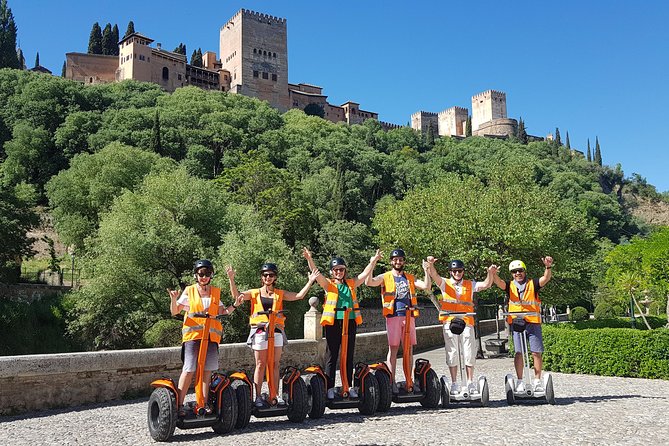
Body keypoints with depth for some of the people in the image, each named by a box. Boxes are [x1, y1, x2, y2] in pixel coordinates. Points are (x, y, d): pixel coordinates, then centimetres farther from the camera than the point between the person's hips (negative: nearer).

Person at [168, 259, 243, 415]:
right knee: (189, 369, -9)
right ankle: (179, 404, -3)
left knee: (207, 370, 4)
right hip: (192, 334, -3)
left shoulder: (215, 292, 15)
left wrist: (234, 306, 1)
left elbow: (222, 312, 15)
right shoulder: (189, 291, 7)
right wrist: (174, 300, -12)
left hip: (211, 336, 3)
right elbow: (175, 312, 5)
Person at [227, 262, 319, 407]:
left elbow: (299, 296, 8)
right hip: (260, 331, -2)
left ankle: (276, 394, 12)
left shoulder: (280, 294, 14)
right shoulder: (254, 293, 9)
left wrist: (310, 281, 2)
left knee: (275, 364, 5)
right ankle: (258, 396, 6)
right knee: (260, 365, 1)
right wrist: (231, 279, -14)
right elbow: (236, 295, -2)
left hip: (276, 330, 2)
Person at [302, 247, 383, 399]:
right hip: (333, 323, -3)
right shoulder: (328, 284, 4)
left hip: (350, 322, 3)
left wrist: (373, 261, -6)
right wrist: (309, 259, -26)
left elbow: (365, 274, 6)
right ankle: (330, 388, 5)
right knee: (331, 357, 1)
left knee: (349, 356, 10)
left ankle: (349, 387, 18)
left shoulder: (351, 283, 13)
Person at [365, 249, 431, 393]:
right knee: (393, 348, -3)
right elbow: (369, 282, -9)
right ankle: (392, 381, 1)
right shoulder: (385, 277, 8)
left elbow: (426, 286, 6)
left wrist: (426, 271, -6)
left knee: (409, 349, 5)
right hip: (393, 316, -3)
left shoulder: (410, 278, 18)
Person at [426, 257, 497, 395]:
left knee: (470, 353, 1)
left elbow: (486, 285, 3)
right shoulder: (445, 283, 10)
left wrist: (490, 273, -16)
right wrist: (431, 265, -28)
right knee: (452, 353, 2)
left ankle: (470, 383, 13)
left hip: (467, 322, 1)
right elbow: (435, 276, -8)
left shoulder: (470, 285, 15)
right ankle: (454, 384, 9)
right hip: (449, 321, -1)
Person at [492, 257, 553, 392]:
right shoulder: (510, 286, 10)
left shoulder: (533, 284, 7)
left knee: (536, 353, 1)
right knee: (518, 353, 0)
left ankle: (537, 381, 11)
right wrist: (493, 273, -28)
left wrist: (548, 267, -28)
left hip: (533, 322, 0)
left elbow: (546, 278, -8)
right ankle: (520, 382, 6)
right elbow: (498, 282, -6)